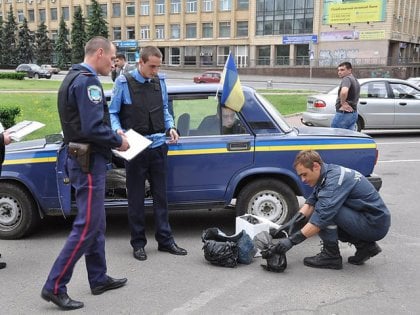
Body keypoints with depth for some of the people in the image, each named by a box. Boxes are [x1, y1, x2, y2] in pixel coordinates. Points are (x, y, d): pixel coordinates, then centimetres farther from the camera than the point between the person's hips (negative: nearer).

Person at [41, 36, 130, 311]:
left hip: (82, 158, 11)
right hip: (89, 162, -11)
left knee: (96, 224, 16)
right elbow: (93, 128, -25)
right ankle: (55, 287, 1)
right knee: (86, 227, -5)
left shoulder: (74, 78, 16)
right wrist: (118, 141, -9)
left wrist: (113, 136, 11)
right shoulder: (88, 81, -17)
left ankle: (99, 279, 26)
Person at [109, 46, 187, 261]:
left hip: (158, 146, 4)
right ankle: (138, 243, 17)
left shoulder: (160, 81, 8)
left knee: (160, 195, 10)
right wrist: (118, 130, -19)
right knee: (136, 198, 5)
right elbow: (113, 112, -1)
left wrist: (170, 127, 2)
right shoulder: (123, 82, -4)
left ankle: (165, 240, 20)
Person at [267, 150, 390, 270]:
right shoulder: (326, 175, 4)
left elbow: (323, 216, -32)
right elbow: (311, 202, 9)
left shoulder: (335, 179, -25)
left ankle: (331, 256, -6)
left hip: (375, 224, -10)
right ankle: (364, 245, 10)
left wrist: (292, 240, -31)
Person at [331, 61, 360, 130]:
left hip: (344, 113, -10)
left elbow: (344, 92, -36)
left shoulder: (347, 79, -15)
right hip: (353, 113, 10)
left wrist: (342, 103, -23)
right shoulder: (355, 80, 18)